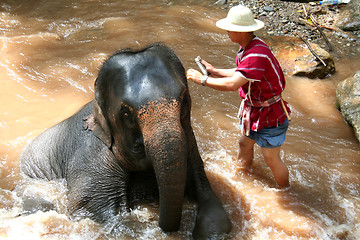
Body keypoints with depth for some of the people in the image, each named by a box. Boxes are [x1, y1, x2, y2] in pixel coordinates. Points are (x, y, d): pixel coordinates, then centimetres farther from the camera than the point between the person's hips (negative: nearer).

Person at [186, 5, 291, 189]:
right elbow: (241, 74, 15)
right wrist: (215, 71, 11)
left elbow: (232, 84, -38)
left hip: (270, 117, -9)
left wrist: (202, 79, -27)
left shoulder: (257, 54, -34)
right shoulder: (248, 47, -1)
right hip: (254, 112, 10)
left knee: (272, 160, 8)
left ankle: (285, 190, 33)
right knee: (245, 143, 28)